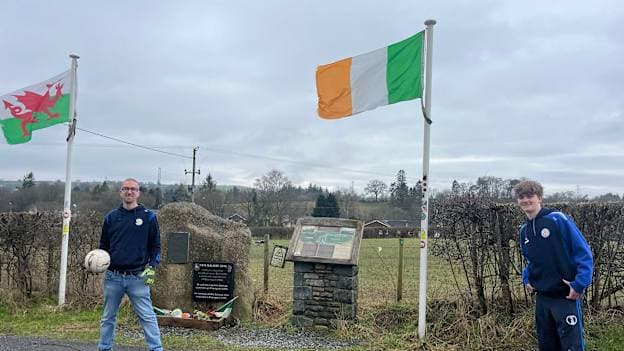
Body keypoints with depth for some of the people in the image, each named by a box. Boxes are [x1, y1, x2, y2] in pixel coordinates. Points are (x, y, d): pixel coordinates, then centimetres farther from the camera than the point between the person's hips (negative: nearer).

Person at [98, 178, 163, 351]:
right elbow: (103, 245, 17)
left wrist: (151, 267, -7)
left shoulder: (149, 217, 1)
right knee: (108, 317, 12)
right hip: (113, 276, 3)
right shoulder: (111, 217, 8)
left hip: (138, 277, -3)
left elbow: (155, 246, 5)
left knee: (147, 316, -5)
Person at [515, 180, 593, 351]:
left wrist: (580, 284, -19)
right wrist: (526, 279, 6)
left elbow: (584, 252, -13)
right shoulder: (524, 230, 8)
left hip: (566, 296, -6)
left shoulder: (558, 219, -13)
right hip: (542, 297, 7)